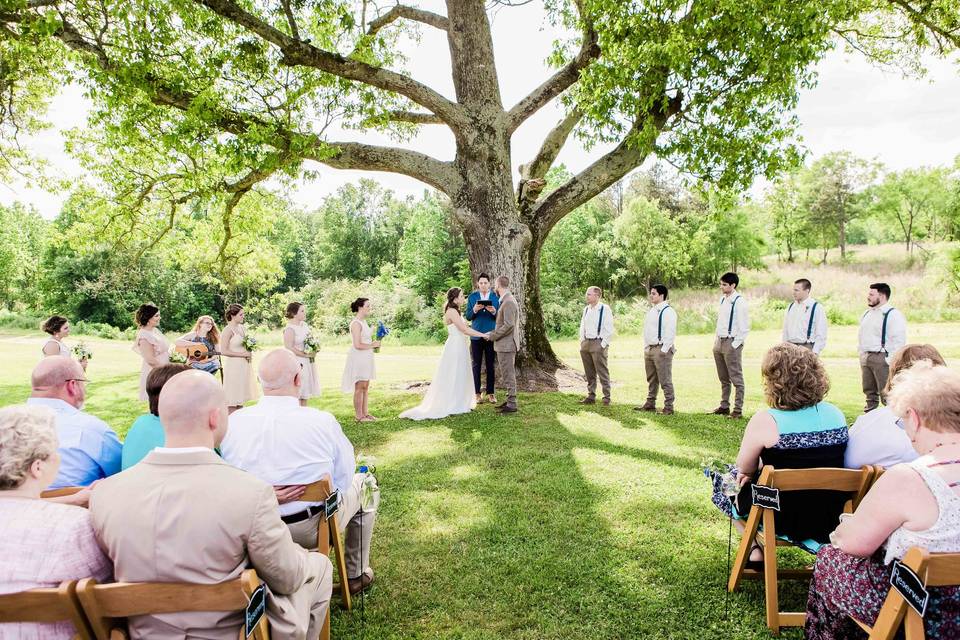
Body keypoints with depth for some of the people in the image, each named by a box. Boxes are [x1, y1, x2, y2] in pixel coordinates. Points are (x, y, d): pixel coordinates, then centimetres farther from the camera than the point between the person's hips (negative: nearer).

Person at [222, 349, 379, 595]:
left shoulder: (233, 421, -14)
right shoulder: (323, 422, -23)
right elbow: (343, 479, -8)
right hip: (311, 529, -4)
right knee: (366, 484, 24)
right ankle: (356, 574, 35)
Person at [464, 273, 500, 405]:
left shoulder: (495, 297, 2)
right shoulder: (472, 297, 4)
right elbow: (468, 317, 1)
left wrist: (494, 312, -20)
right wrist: (474, 310, -19)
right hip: (476, 336, 0)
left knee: (490, 365, 4)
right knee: (476, 365, 4)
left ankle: (490, 393, 11)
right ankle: (477, 393, 10)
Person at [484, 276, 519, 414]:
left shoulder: (508, 302, -19)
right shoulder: (506, 300, 13)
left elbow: (509, 325, -24)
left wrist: (492, 335, -16)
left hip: (506, 345, -10)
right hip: (505, 344, 10)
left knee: (508, 375, -2)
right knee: (502, 373, 18)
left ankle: (512, 405, 5)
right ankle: (509, 400, 27)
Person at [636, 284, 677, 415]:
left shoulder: (668, 311, -11)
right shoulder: (651, 311, 17)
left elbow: (670, 332, -17)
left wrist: (664, 350, -19)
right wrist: (645, 346, 16)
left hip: (661, 349, -9)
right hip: (649, 349, 9)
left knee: (665, 380, -5)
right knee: (651, 379, 15)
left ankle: (668, 407, 0)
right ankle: (650, 404, 23)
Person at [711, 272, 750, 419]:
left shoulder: (739, 302, -13)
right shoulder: (723, 300, 12)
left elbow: (744, 326, -15)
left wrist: (735, 344, -16)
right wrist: (716, 340, 13)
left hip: (731, 343, -9)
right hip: (719, 342, 9)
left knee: (736, 378, -2)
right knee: (723, 378, 16)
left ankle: (738, 410, 3)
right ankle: (724, 406, 26)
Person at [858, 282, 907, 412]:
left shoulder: (893, 314, -9)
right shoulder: (867, 314, 16)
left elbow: (899, 340, -14)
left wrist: (890, 360, -17)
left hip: (882, 358, -8)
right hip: (865, 357, 8)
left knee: (886, 394, -7)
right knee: (869, 392, 15)